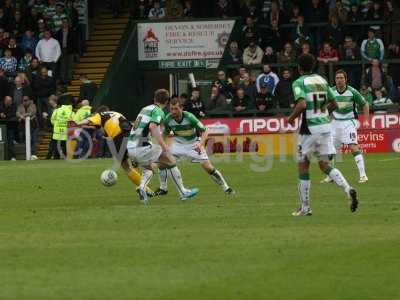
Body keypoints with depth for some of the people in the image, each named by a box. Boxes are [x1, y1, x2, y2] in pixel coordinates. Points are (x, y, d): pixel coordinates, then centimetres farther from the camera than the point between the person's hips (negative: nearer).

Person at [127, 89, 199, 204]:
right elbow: (152, 126, -24)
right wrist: (163, 146, -26)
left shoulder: (144, 109, 19)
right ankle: (183, 192, 12)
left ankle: (142, 187, -1)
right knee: (171, 161, 8)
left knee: (148, 169, 29)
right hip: (142, 148, -7)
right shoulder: (158, 111, -5)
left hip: (130, 148, 7)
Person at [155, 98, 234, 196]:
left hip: (193, 143, -3)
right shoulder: (168, 119, -19)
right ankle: (163, 188, 5)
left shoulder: (189, 117, -29)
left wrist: (200, 144, -40)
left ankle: (225, 188, 4)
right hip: (178, 143, 3)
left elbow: (204, 132, -25)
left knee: (208, 167, -11)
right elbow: (165, 134, 1)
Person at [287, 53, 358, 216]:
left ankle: (305, 207, 11)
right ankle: (348, 189, -15)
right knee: (325, 165, 10)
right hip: (326, 125, 5)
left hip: (310, 128, -5)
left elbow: (302, 104, -23)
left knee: (303, 166, 8)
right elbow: (333, 103, 15)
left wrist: (291, 118, -7)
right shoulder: (322, 80, 11)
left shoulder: (299, 82, -8)